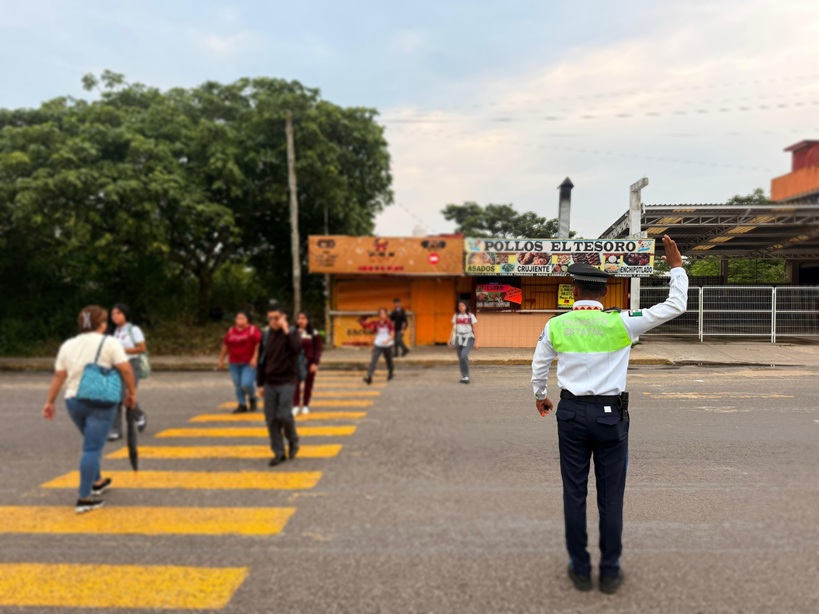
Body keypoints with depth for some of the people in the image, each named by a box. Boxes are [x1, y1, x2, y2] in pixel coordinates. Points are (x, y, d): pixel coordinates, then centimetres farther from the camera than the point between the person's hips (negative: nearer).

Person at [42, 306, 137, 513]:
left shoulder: (67, 345, 9)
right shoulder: (109, 343, -6)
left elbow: (58, 377, 8)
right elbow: (126, 370, -11)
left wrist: (50, 402, 14)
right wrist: (131, 392, -1)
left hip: (74, 401, 6)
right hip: (100, 401, -6)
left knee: (92, 443, 23)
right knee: (92, 448, -5)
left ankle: (97, 482, 35)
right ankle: (85, 498, -5)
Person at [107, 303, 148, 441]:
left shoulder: (133, 330, -1)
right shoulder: (114, 332, 16)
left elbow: (142, 348, -8)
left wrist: (123, 350, -15)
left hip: (131, 365, -5)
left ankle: (140, 416, 14)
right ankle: (115, 430, 4)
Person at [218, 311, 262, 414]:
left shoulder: (253, 330, -5)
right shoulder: (231, 331, 10)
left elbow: (259, 345, -11)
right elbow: (225, 346, 16)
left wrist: (254, 358, -19)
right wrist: (221, 360, 17)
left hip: (249, 363, -5)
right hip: (234, 363, 5)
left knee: (246, 384, -14)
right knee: (237, 385, 6)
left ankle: (252, 398, 15)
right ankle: (242, 405, 20)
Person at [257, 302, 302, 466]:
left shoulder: (292, 333, -4)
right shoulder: (266, 335, 8)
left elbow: (297, 348, -26)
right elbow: (261, 360, 13)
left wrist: (286, 330, -24)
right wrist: (260, 383, 11)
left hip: (286, 382, -4)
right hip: (269, 383, 4)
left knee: (284, 415, -12)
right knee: (271, 419, 4)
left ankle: (293, 441, 17)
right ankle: (278, 453, 15)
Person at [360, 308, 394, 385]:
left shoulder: (389, 324, -9)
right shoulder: (376, 324, 1)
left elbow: (392, 335, -13)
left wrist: (387, 340, -28)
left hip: (387, 345, -2)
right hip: (377, 345, 2)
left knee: (389, 360, 16)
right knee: (373, 360, -13)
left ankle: (390, 374, 41)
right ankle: (369, 377, -21)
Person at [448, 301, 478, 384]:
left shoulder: (470, 315, 4)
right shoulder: (456, 316, 12)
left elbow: (474, 329, 3)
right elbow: (453, 328, 13)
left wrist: (476, 341, -2)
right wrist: (450, 339, 2)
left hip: (468, 338, -4)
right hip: (458, 338, 4)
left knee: (464, 355, -22)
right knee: (460, 358, 3)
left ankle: (466, 376, -15)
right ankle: (463, 377, 13)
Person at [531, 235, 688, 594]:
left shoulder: (555, 325, -4)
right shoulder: (621, 322, -11)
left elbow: (539, 367, 10)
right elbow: (676, 307, -5)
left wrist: (540, 396, 29)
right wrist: (676, 267, 6)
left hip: (571, 412, 1)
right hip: (610, 414, -1)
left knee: (574, 493, 10)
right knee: (611, 496, 10)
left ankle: (580, 570, 22)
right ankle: (610, 572, 22)